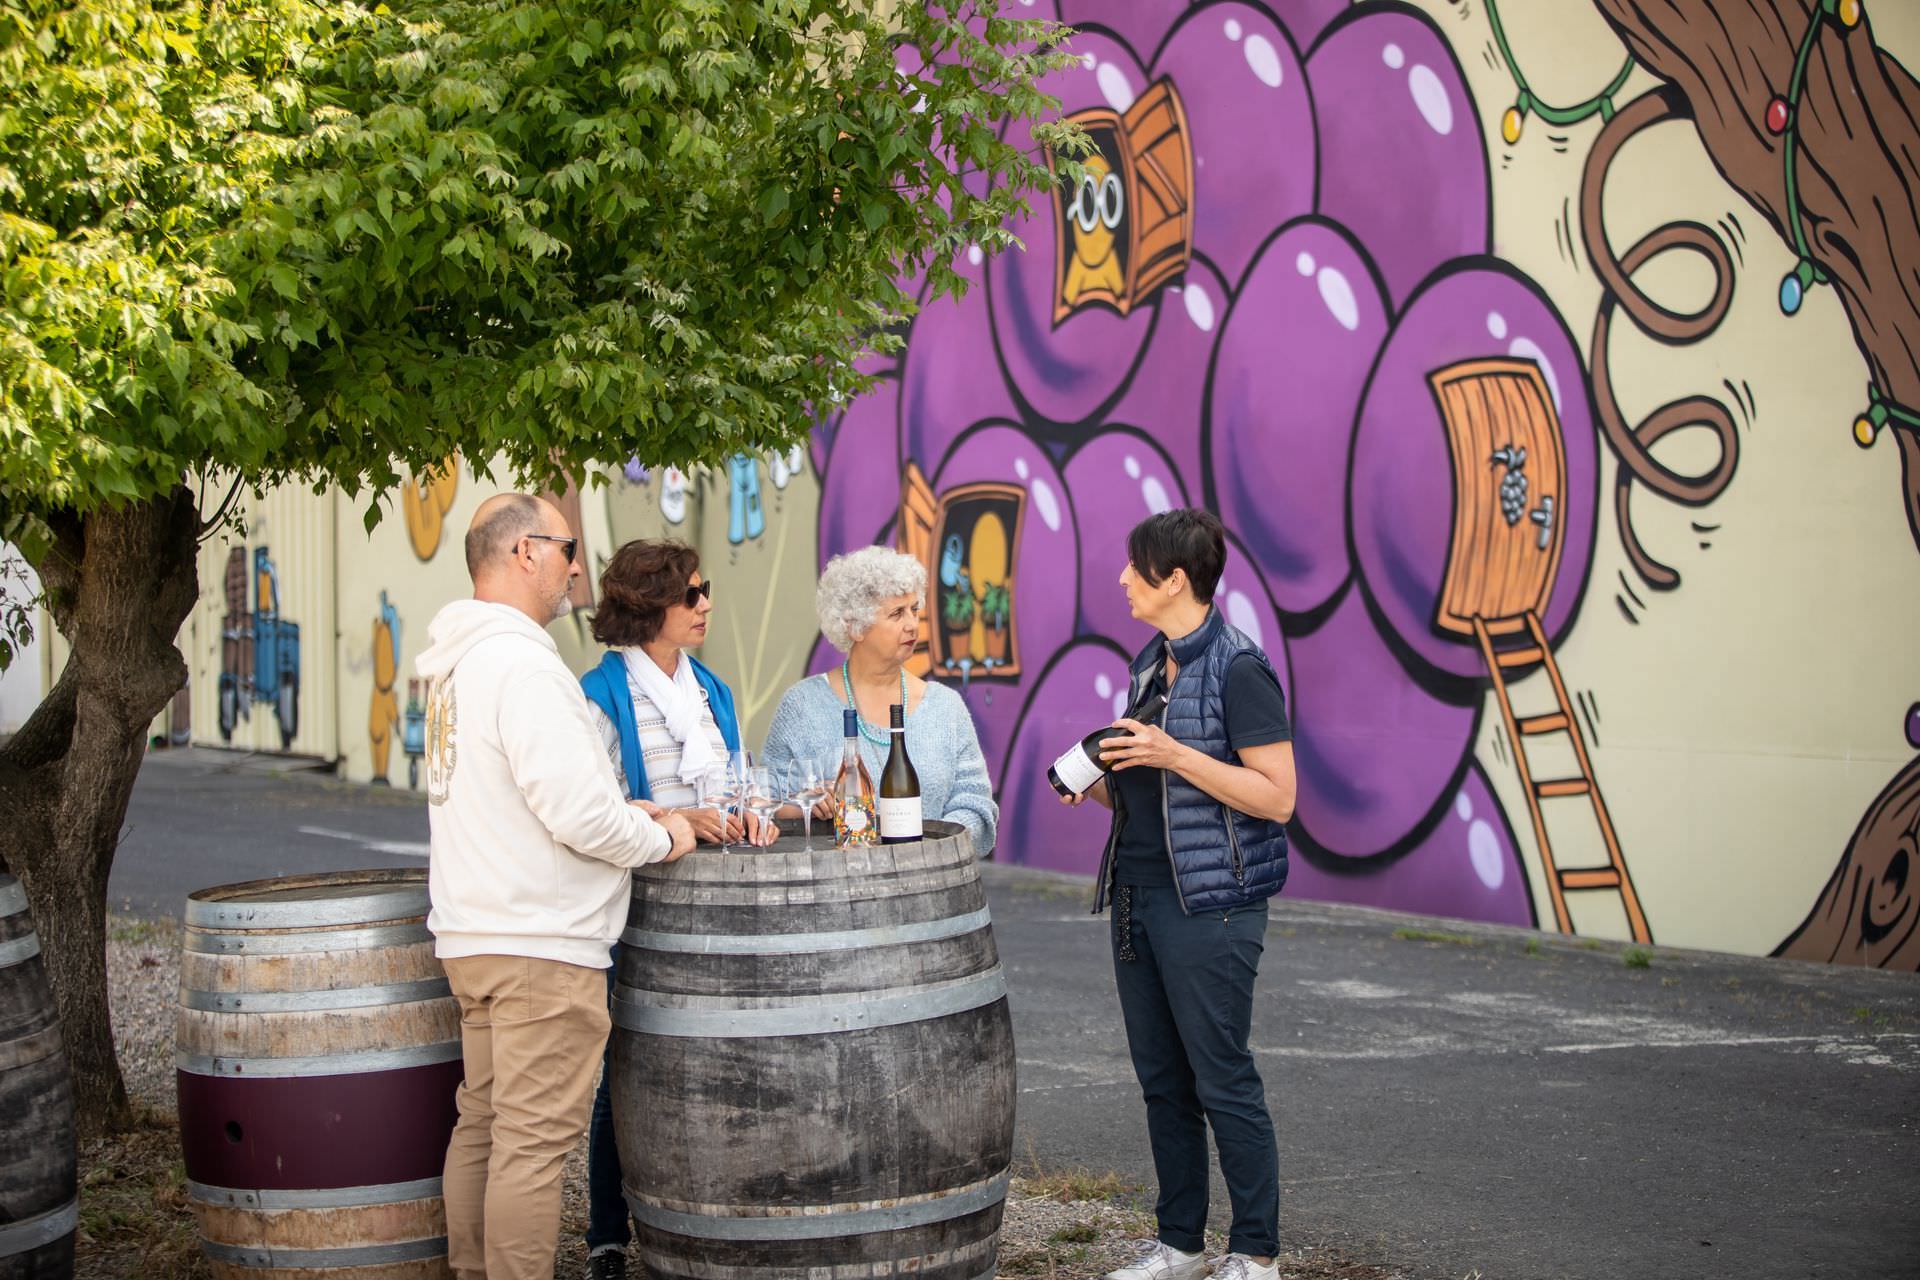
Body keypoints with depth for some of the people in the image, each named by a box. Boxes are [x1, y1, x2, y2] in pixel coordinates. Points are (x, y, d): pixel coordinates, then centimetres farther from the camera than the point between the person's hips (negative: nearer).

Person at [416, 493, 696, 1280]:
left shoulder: (456, 662, 14)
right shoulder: (521, 663, -18)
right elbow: (576, 813, -23)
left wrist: (621, 812, 14)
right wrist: (659, 838, -6)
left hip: (474, 938, 10)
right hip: (540, 947, -10)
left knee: (483, 1125, 15)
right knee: (534, 1142, -5)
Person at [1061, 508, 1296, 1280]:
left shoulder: (1238, 669, -12)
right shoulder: (1152, 664, 13)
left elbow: (1276, 797, -16)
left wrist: (1175, 756, -21)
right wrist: (1102, 782, 3)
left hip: (1211, 904, -8)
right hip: (1139, 896, 8)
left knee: (1222, 1081, -2)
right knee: (1161, 1081, 12)